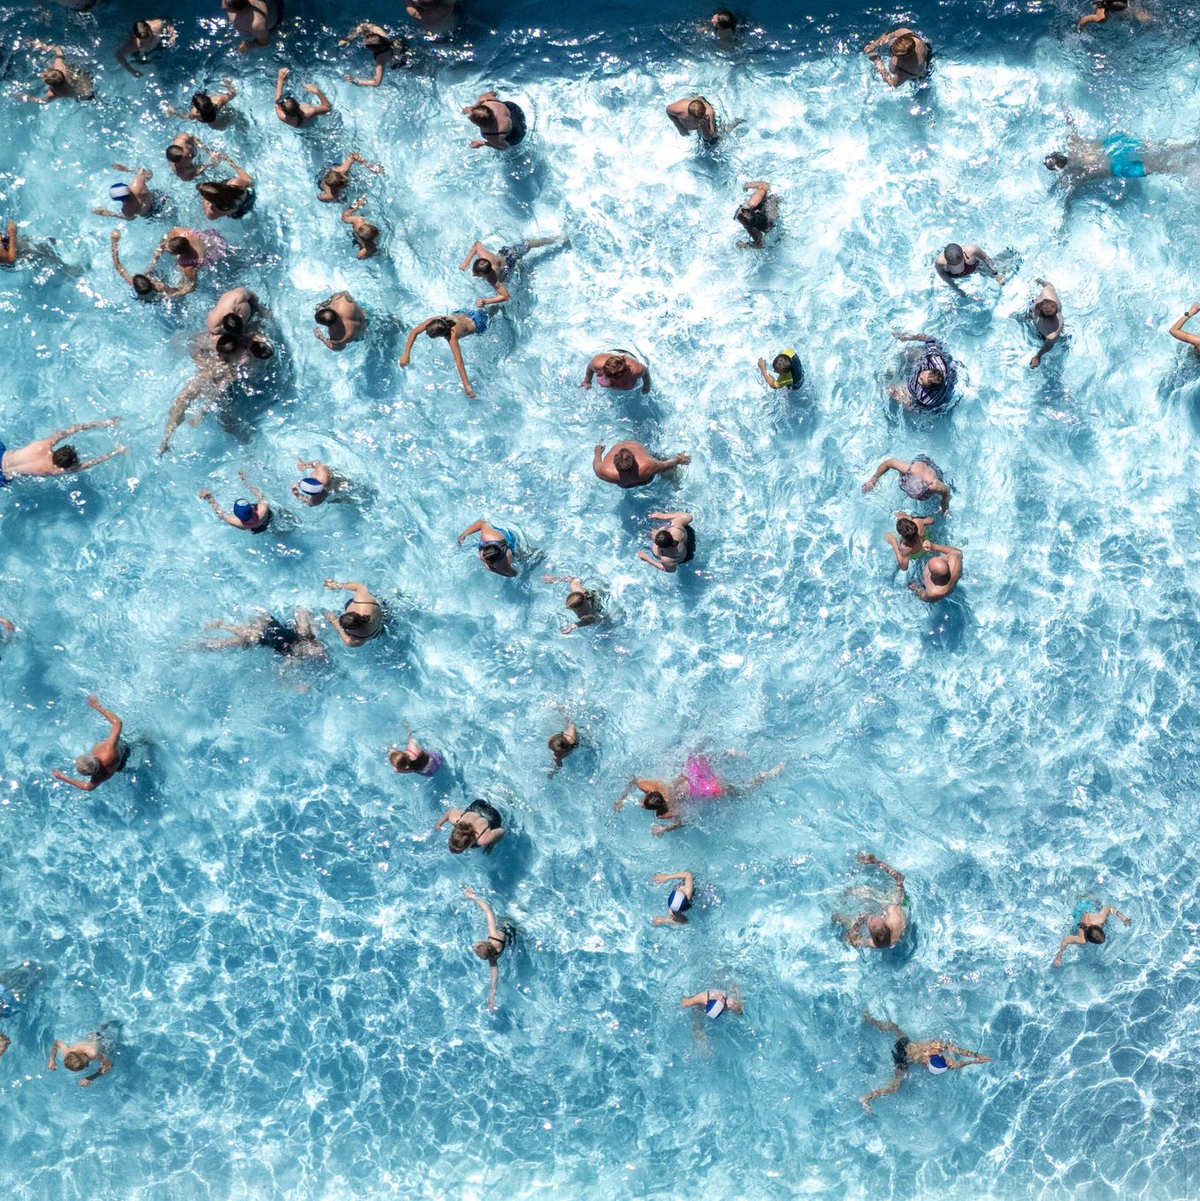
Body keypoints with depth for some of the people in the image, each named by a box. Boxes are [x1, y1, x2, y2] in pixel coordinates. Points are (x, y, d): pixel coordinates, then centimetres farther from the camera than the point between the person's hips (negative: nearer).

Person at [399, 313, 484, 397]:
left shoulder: (452, 337, -51)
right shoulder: (434, 321, -37)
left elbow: (459, 362, -54)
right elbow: (414, 332, -29)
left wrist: (467, 386, -57)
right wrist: (406, 355, -35)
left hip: (476, 324, -4)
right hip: (460, 314, 4)